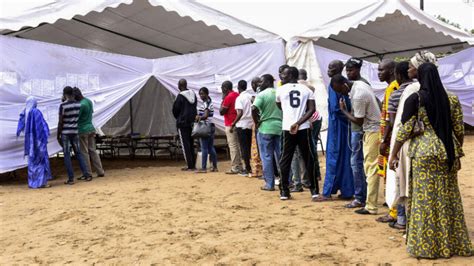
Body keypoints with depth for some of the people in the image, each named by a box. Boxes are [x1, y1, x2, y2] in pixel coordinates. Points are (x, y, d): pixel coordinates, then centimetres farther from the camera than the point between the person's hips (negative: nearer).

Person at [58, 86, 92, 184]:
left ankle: (71, 178, 1)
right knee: (78, 153, 14)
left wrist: (58, 135, -1)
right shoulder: (78, 104, 2)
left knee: (67, 155, 1)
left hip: (65, 132, -4)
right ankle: (86, 174, 9)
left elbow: (60, 122, -11)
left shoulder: (63, 105, -12)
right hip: (75, 132, 4)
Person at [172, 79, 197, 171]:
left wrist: (178, 118, 12)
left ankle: (190, 166, -3)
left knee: (185, 144, -2)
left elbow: (175, 110, -6)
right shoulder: (193, 94, 7)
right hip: (192, 122, 7)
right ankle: (193, 165, 15)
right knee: (191, 144, 14)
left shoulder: (180, 96, -14)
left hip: (183, 123, -7)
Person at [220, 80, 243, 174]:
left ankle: (235, 168, -6)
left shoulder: (228, 97, -15)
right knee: (238, 145, 12)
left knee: (233, 146, -7)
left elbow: (221, 112, -13)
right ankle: (239, 166, 16)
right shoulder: (237, 95, 11)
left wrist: (223, 99, -6)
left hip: (230, 125, -9)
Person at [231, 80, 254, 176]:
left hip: (242, 125, -6)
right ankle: (249, 168, 18)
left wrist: (233, 124, -17)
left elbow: (240, 113, -21)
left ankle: (248, 169, 2)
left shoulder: (239, 98, -11)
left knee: (244, 147, 1)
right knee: (249, 147, 15)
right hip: (250, 124, 6)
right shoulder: (250, 96, 6)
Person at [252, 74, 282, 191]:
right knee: (281, 156, 11)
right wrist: (281, 120, 12)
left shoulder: (262, 94, -8)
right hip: (280, 127, 5)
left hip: (265, 128, -5)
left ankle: (269, 184, 5)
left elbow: (254, 109, -20)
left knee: (267, 157, 3)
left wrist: (257, 122, -7)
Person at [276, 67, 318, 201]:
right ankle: (314, 190, 11)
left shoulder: (280, 90, 4)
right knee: (308, 159, 10)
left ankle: (284, 191, 8)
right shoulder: (307, 90, 6)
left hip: (287, 128, -1)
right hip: (303, 129, 1)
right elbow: (311, 109, -6)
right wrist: (298, 123, -11)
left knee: (285, 160, 8)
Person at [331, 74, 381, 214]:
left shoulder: (358, 96, -25)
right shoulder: (359, 83, 3)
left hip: (373, 131, -10)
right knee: (369, 167, 15)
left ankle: (371, 206, -3)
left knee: (371, 169, -7)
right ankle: (371, 201, 23)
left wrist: (343, 110, -7)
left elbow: (359, 121, -17)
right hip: (372, 129, 10)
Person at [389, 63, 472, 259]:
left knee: (425, 199, 3)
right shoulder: (452, 99, 5)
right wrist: (457, 154, 19)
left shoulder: (415, 99, -7)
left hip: (424, 153, -4)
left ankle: (426, 245, 9)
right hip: (448, 154, 4)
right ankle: (452, 243, 23)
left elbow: (405, 130, -7)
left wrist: (393, 155, 0)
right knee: (448, 198, 12)